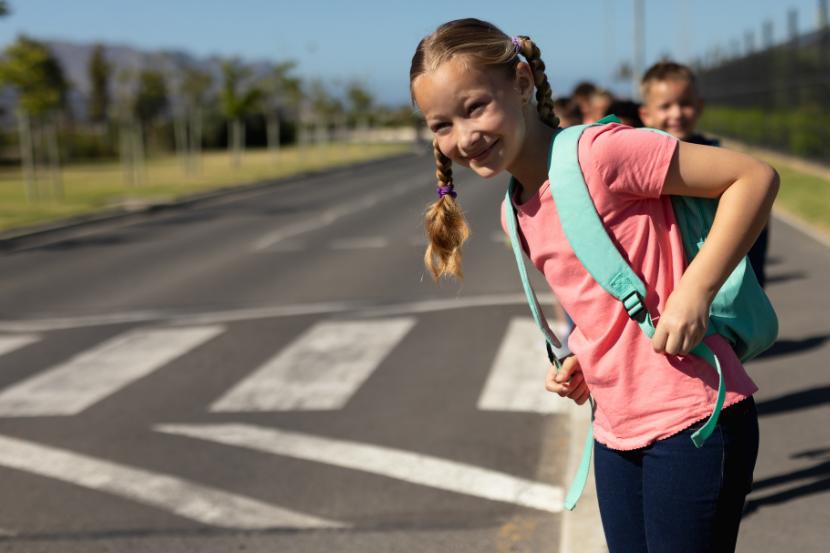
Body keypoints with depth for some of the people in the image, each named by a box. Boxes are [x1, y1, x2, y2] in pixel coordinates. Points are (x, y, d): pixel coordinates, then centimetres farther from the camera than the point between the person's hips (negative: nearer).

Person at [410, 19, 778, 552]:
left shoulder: (599, 152, -17)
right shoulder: (518, 213, 8)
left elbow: (755, 177, -15)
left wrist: (693, 292, -20)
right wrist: (580, 358, 4)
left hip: (691, 421, -7)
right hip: (616, 429, 8)